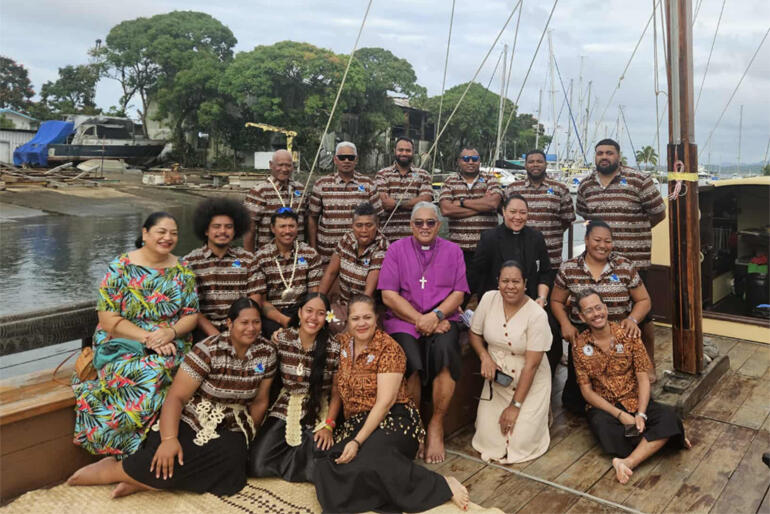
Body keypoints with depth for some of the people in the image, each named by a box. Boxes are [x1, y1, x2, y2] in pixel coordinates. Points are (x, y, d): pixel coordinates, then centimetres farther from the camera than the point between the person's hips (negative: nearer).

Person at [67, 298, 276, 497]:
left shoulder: (266, 352, -4)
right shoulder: (209, 350, -16)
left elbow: (259, 401, 6)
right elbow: (176, 397, -18)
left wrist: (246, 437, 5)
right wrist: (169, 439, -30)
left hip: (230, 432, 4)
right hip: (191, 422, -4)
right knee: (167, 462, -32)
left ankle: (142, 480, -13)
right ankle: (111, 469, -1)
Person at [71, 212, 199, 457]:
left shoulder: (183, 271, 7)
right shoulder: (120, 268, -2)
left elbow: (191, 315, 6)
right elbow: (108, 320, -8)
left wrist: (171, 332, -15)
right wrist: (147, 338, -18)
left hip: (171, 344, 2)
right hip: (123, 343, -2)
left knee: (153, 374, -31)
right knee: (139, 375, -32)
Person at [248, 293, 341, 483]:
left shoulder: (334, 348, -9)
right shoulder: (281, 339, -5)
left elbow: (336, 393, -4)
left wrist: (328, 426, -11)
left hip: (318, 415, -1)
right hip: (284, 411, 1)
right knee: (257, 465, -17)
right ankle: (296, 453, 12)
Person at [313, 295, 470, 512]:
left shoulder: (389, 348, -9)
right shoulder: (343, 343, 8)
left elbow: (385, 402, -15)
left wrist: (358, 441, -22)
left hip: (392, 421, -5)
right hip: (355, 423, 6)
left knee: (369, 460, -37)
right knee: (328, 466, -24)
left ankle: (442, 485, -24)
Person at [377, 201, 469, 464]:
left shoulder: (453, 251, 14)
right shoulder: (396, 249, 10)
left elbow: (458, 293, 7)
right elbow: (388, 294, 0)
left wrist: (435, 316, -12)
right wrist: (420, 320, -9)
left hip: (442, 320, 1)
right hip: (403, 320, -1)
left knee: (445, 351, -31)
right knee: (411, 363, -30)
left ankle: (436, 426, -14)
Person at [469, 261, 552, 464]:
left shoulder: (537, 315, -20)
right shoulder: (489, 299, -8)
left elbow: (531, 365, -18)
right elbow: (474, 333, 6)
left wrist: (515, 405, -16)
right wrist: (485, 357, -14)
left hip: (530, 381, -3)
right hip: (498, 378, 3)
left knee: (520, 442, -12)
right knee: (488, 437, -8)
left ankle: (538, 412, 20)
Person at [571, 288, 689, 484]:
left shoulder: (628, 335, -4)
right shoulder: (580, 347, -5)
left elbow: (643, 378, -6)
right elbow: (587, 391, -4)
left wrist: (640, 414, -20)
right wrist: (619, 414, -17)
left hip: (635, 401, 2)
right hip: (603, 407, -1)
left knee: (668, 416, -27)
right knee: (601, 425, -36)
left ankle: (627, 462, -35)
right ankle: (658, 440, -15)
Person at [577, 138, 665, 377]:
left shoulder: (639, 180, -8)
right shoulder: (585, 185, 7)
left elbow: (659, 213, -1)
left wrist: (635, 230, 11)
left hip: (633, 260, -4)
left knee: (641, 313, 4)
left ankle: (649, 363, 23)